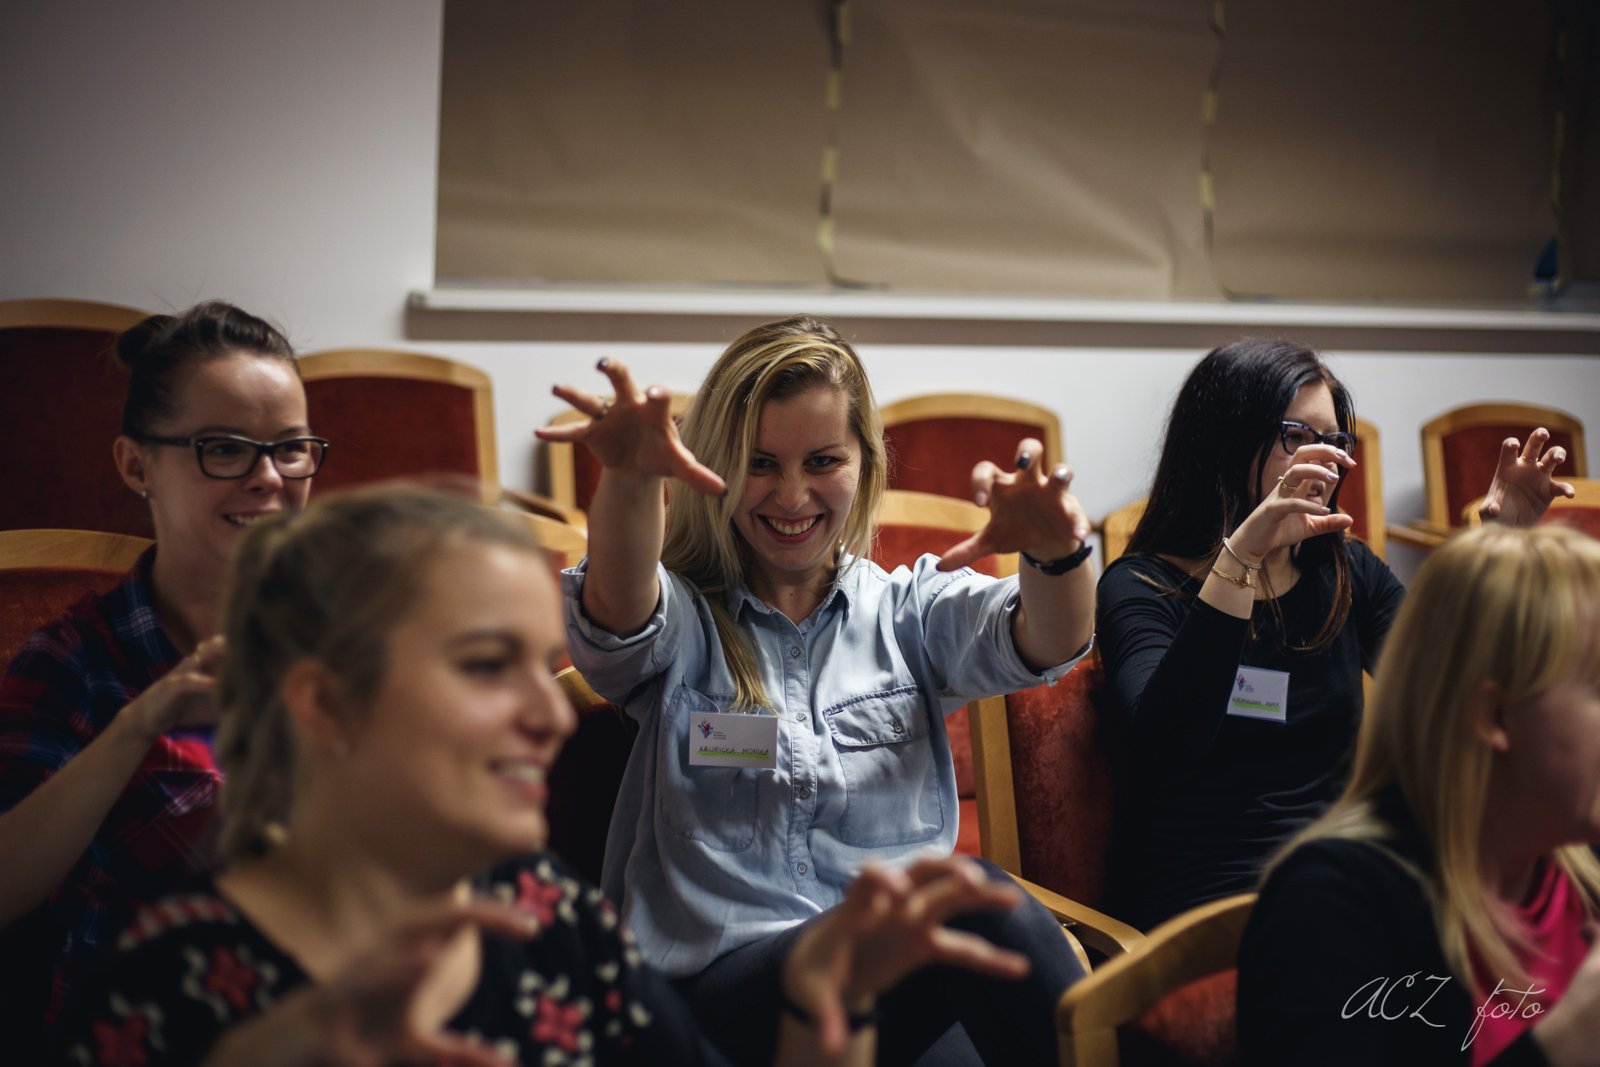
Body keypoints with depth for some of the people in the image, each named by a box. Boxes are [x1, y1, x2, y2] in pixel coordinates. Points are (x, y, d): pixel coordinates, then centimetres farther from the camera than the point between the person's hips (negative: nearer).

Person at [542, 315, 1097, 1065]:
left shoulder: (909, 612, 16)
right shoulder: (682, 618, 10)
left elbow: (1044, 643, -5)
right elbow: (620, 613, -15)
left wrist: (1056, 554, -31)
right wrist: (629, 478, -39)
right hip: (725, 979, -2)